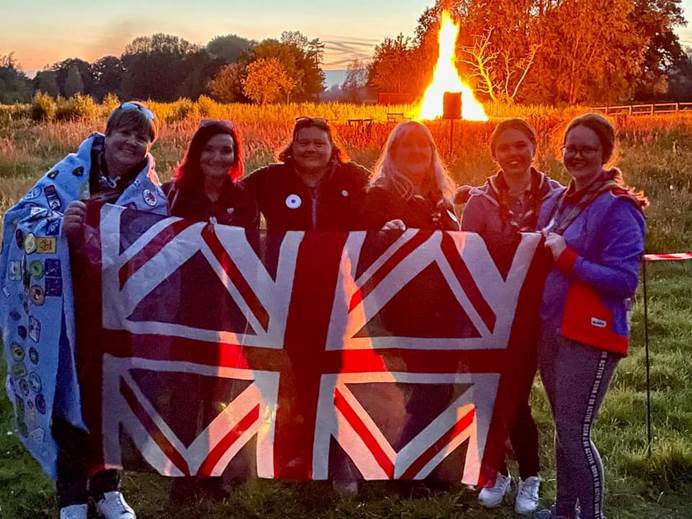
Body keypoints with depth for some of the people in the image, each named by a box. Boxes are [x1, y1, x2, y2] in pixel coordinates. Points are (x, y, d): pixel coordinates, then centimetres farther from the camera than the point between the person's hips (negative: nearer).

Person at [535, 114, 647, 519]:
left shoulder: (618, 208, -12)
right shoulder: (558, 203, 10)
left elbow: (624, 281, -19)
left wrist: (568, 259, -23)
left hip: (591, 336, -7)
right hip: (551, 328, 8)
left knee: (575, 432, -8)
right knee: (563, 427, 16)